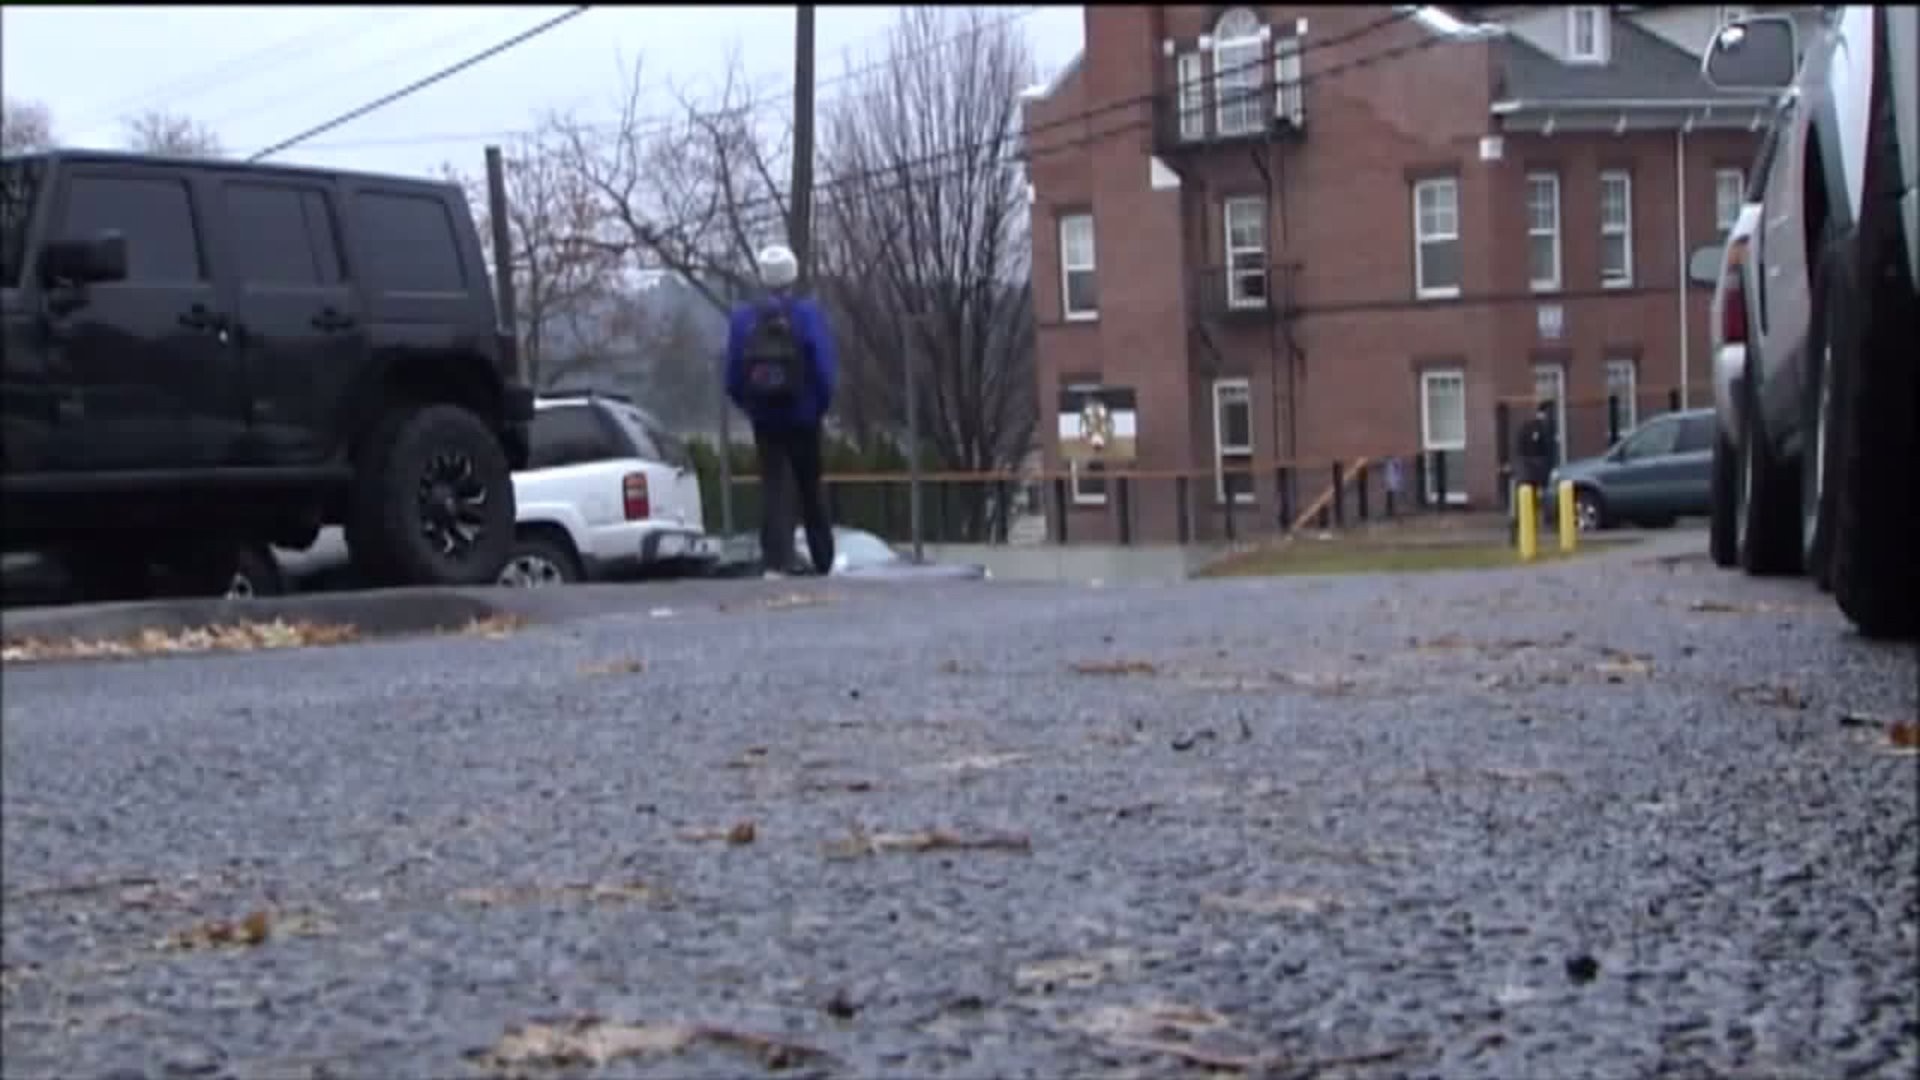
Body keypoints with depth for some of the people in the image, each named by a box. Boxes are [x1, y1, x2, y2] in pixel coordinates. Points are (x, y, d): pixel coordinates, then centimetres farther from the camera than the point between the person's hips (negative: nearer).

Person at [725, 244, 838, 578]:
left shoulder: (743, 318, 1)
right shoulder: (808, 314, -8)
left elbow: (733, 376, 1)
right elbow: (824, 368, -13)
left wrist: (750, 406, 13)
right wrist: (821, 406, 1)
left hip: (764, 420, 1)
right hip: (802, 417, -1)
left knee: (774, 488, 3)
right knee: (810, 490, 12)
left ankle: (777, 561, -10)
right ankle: (823, 562, 18)